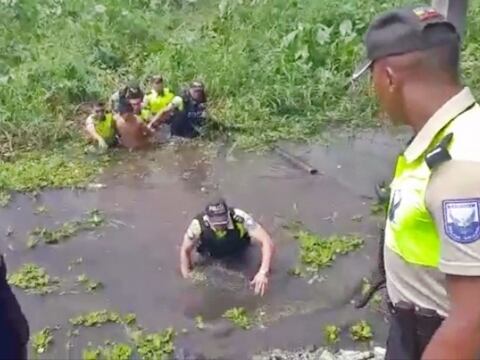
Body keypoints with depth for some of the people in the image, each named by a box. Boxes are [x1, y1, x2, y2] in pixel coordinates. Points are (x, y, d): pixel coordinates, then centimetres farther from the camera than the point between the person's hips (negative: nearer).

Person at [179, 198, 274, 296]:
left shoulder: (240, 218, -43)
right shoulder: (198, 224, -39)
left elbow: (267, 242, -45)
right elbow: (185, 251, -22)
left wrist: (263, 273, -57)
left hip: (237, 253, 0)